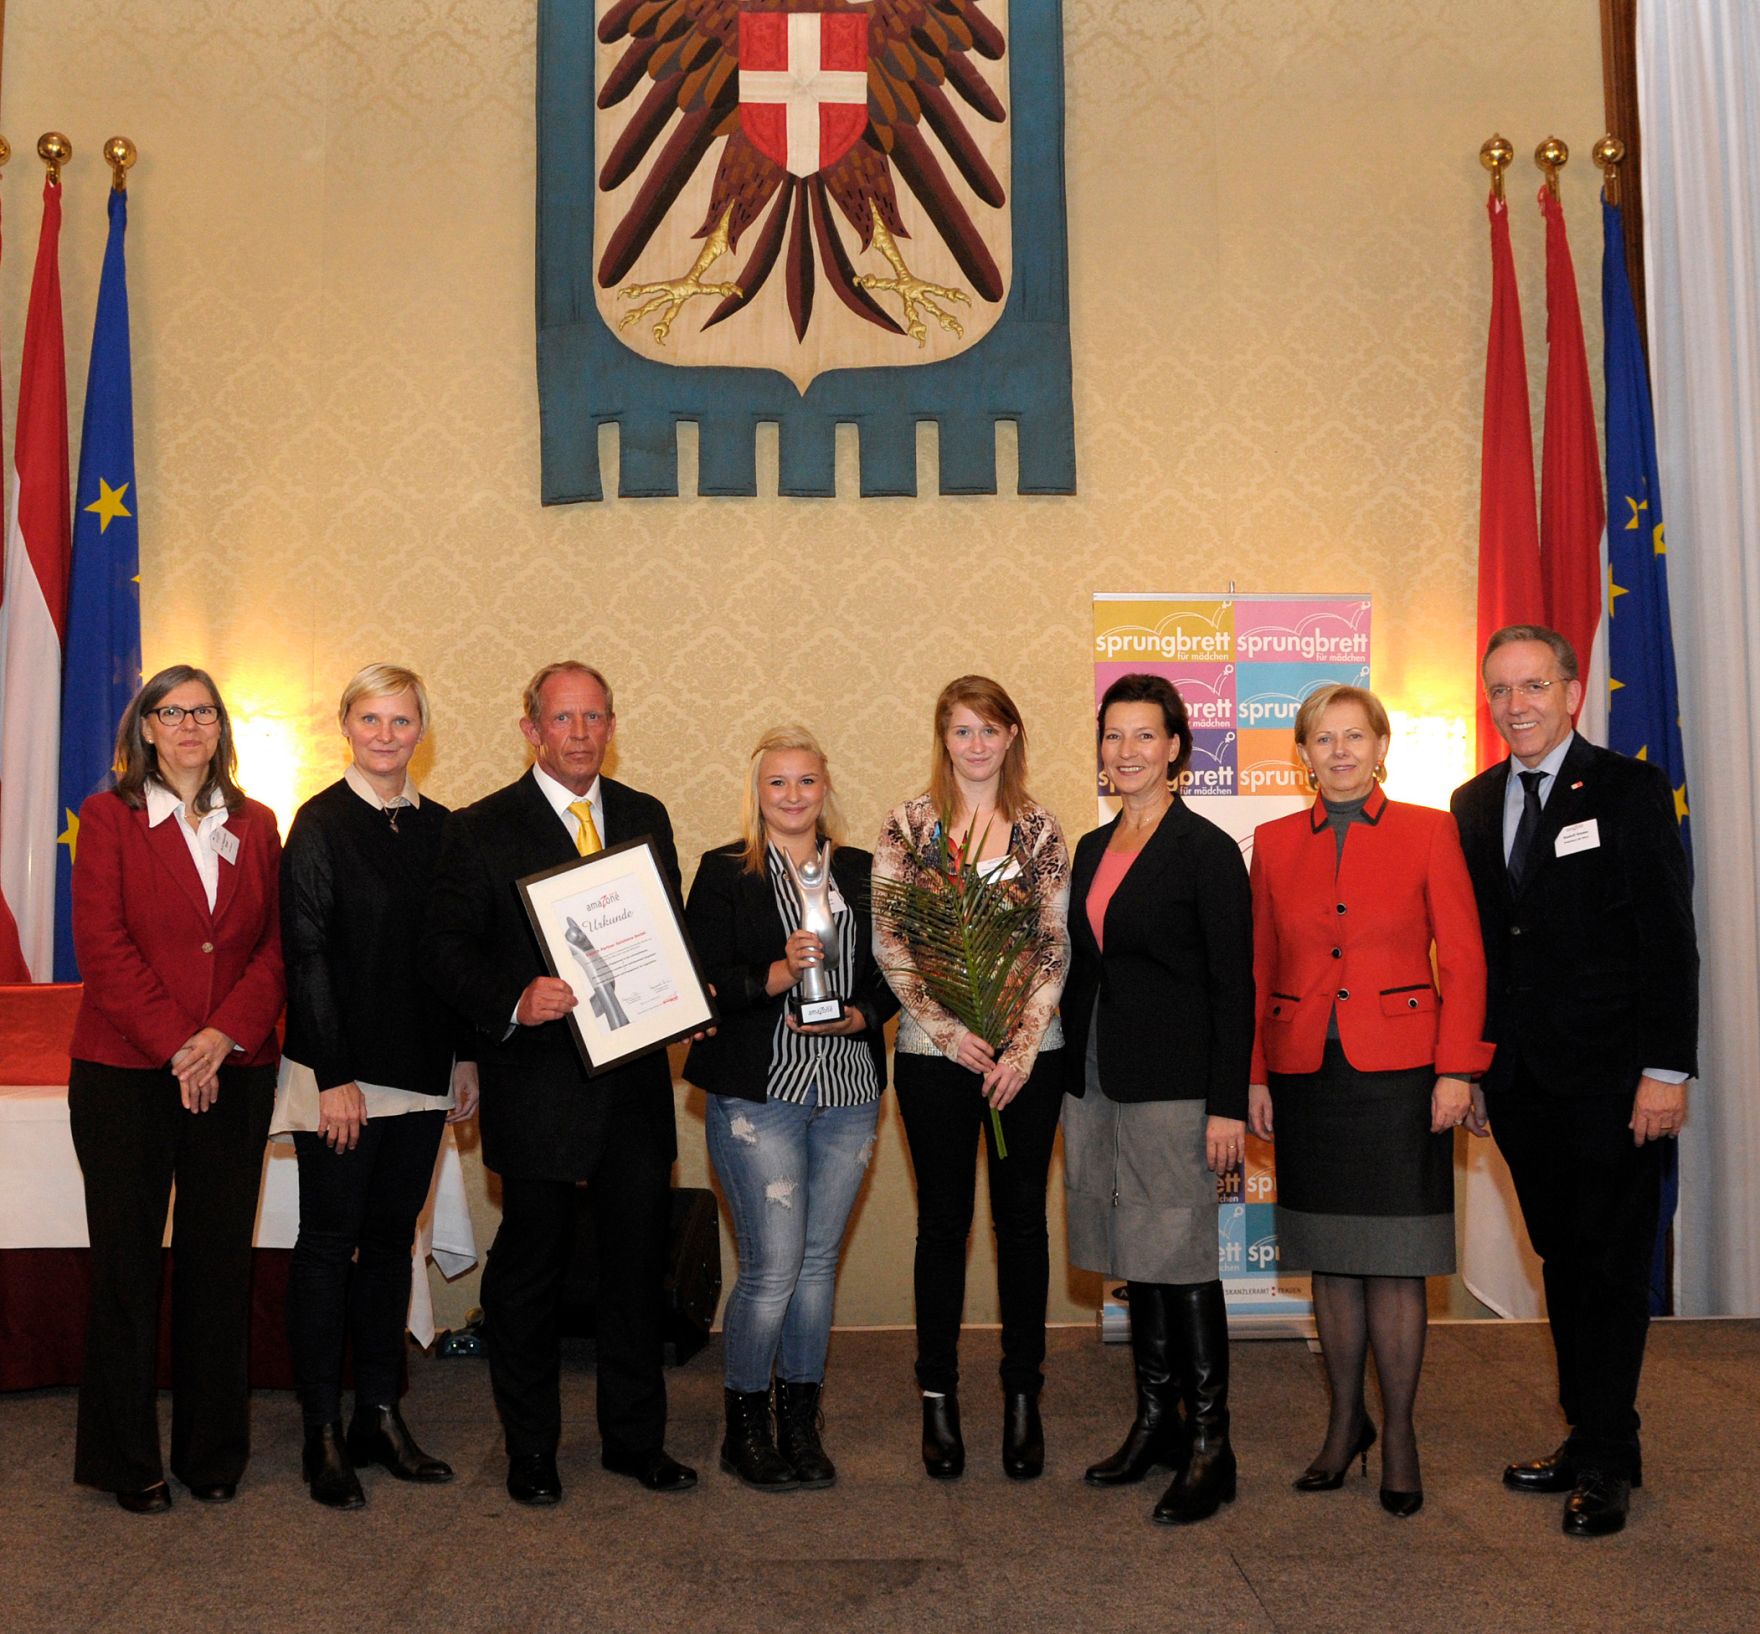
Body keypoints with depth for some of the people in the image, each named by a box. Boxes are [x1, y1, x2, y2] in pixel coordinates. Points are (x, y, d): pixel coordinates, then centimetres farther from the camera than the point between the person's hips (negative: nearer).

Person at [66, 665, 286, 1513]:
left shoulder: (255, 825, 10)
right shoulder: (108, 817, 2)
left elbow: (276, 947, 4)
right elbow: (102, 945, -7)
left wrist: (225, 1036, -10)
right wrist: (174, 1044, -14)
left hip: (235, 1074, 3)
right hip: (126, 1073, -2)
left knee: (220, 1263, 8)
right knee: (128, 1262, 6)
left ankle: (214, 1451, 21)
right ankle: (127, 1459, 20)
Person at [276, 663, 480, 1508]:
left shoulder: (438, 827, 8)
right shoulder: (320, 822, -7)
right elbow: (306, 954, -11)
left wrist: (465, 1055, 6)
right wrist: (333, 1077, -15)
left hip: (421, 1072, 5)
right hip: (343, 1071, -5)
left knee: (391, 1240, 13)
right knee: (329, 1243, 4)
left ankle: (381, 1416, 23)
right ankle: (323, 1434, 14)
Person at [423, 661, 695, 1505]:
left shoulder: (646, 817, 10)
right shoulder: (482, 829, -3)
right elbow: (445, 947, -7)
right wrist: (513, 1001, -23)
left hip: (634, 1080, 4)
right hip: (538, 1083, -4)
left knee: (640, 1261, 12)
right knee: (529, 1269, 10)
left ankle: (636, 1438, 29)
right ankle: (530, 1451, 27)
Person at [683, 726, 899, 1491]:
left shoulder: (861, 873, 11)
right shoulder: (724, 874, 0)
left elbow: (891, 974, 11)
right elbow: (702, 982, -7)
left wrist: (857, 1015, -8)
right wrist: (777, 976, -22)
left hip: (848, 1094, 4)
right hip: (757, 1093, -4)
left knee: (818, 1262, 10)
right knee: (772, 1267, -4)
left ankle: (800, 1423, 25)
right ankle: (743, 1425, 16)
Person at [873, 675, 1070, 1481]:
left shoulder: (1039, 830, 4)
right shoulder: (909, 824, 1)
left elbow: (1055, 947, 1)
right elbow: (887, 941, -3)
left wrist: (1022, 1047, -8)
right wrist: (948, 1030, -10)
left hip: (1027, 1052, 1)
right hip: (935, 1052, -1)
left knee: (1022, 1217, 7)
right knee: (943, 1219, 7)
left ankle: (1023, 1395, 21)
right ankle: (938, 1398, 20)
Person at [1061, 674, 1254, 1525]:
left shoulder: (1206, 849, -7)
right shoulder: (1092, 849, 13)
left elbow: (1233, 984, -10)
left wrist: (1227, 1104, -14)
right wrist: (1072, 1084, 13)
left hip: (1173, 1085, -7)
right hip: (1098, 1081, 7)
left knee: (1182, 1261, -2)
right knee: (1137, 1260, 13)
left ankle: (1209, 1448, 9)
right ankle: (1153, 1423, 25)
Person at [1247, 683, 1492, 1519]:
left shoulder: (1428, 831, 0)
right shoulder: (1274, 842, 7)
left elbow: (1463, 959, -1)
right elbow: (1259, 968, 9)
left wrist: (1457, 1069, -8)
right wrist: (1254, 1074, 5)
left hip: (1399, 1073, -3)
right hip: (1306, 1075, 3)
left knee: (1394, 1261, 2)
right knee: (1329, 1259, 11)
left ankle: (1398, 1433, 18)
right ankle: (1345, 1422, 26)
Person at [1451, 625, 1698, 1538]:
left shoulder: (1629, 790, -4)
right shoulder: (1474, 804, 10)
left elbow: (1668, 939, -8)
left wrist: (1665, 1070, -14)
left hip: (1609, 1081, -5)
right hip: (1520, 1083, 5)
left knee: (1610, 1270, 2)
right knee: (1562, 1264, 13)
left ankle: (1605, 1463, 14)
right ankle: (1589, 1440, 25)